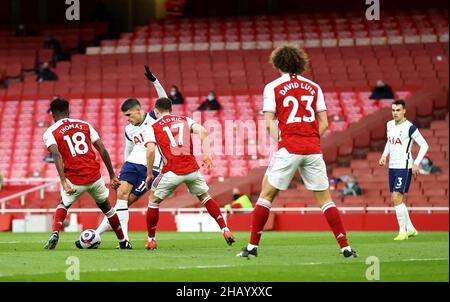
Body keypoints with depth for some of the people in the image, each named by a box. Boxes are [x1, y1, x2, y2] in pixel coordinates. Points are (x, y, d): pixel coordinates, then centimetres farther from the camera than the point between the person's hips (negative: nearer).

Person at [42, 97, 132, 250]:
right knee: (105, 206, 26)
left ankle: (55, 234, 1)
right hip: (95, 177, 2)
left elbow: (57, 155, -16)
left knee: (63, 206, 26)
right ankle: (123, 242, 32)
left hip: (74, 180, -2)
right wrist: (112, 176, 12)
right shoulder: (85, 125, 12)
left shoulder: (50, 133, 2)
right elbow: (102, 150, 7)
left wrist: (63, 182, -24)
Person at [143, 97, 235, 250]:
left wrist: (149, 174, 1)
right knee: (205, 197, 24)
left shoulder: (153, 128, 8)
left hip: (172, 171, -3)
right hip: (192, 169, 3)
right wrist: (206, 154, 0)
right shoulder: (184, 120, 16)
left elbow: (150, 150, -7)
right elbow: (203, 131, -1)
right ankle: (225, 230, 16)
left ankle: (151, 240, 19)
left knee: (154, 200, 18)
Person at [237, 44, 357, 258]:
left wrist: (279, 143, 7)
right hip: (313, 150, 3)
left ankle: (252, 246, 4)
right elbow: (324, 123, 10)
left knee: (266, 195, 7)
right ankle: (345, 247, 2)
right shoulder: (314, 87, 13)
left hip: (288, 149, -3)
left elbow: (269, 124, -4)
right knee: (324, 198, 8)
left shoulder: (273, 87, 3)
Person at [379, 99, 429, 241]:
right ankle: (410, 229, 21)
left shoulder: (409, 127, -12)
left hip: (404, 167, -8)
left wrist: (416, 164, -16)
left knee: (396, 198, -14)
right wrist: (384, 156, 11)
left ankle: (402, 231, -7)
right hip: (392, 166, 8)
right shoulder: (389, 125, 9)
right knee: (396, 200, 9)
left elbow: (424, 145, -10)